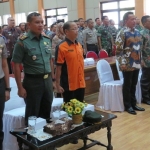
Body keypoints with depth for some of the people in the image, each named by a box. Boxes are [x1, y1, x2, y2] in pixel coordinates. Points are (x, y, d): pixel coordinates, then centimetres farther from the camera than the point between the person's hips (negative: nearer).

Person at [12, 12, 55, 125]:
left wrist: (53, 79, 12)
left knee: (47, 112, 18)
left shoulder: (47, 40, 6)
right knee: (33, 114, 7)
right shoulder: (22, 42, -11)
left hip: (47, 80, 5)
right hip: (32, 82, -5)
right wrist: (20, 87, -13)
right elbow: (16, 65, -12)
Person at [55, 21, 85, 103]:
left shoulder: (79, 45, 8)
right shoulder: (61, 47, -13)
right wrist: (58, 84, -14)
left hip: (80, 84, 7)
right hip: (68, 85, -6)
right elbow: (58, 67, -13)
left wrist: (82, 80, 16)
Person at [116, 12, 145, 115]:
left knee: (134, 84, 14)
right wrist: (122, 63, -17)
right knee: (127, 85, 4)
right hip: (128, 64, -7)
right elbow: (118, 49, -15)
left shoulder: (137, 32, 11)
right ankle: (128, 106, 16)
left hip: (137, 63, 7)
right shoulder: (123, 33, -11)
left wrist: (141, 60, 15)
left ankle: (133, 104, 26)